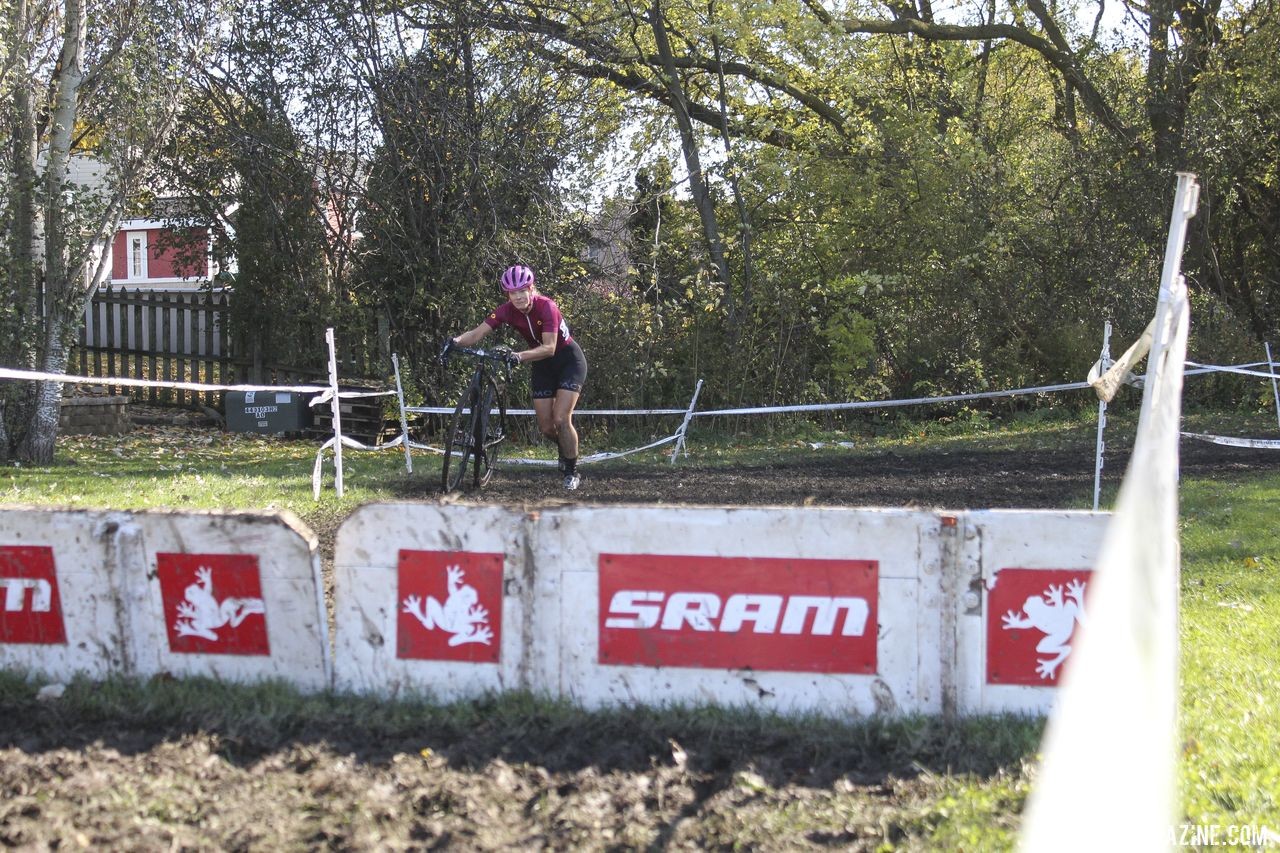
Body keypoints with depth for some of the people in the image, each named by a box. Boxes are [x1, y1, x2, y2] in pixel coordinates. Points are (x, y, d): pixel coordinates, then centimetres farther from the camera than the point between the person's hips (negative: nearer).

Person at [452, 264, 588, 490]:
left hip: (568, 360, -5)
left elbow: (549, 348, -35)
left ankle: (572, 472, 1)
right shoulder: (507, 311, -15)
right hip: (543, 365, 5)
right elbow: (477, 334, -21)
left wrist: (519, 356, -49)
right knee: (545, 427, 3)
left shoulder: (546, 307, -28)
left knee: (561, 419, -17)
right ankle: (566, 447, 37)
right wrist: (457, 341, -42)